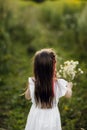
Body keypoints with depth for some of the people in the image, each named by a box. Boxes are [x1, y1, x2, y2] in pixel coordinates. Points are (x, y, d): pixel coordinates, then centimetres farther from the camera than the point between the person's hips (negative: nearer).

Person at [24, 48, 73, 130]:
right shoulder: (59, 84, -24)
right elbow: (68, 95, -1)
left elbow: (27, 96, 0)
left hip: (36, 118, 1)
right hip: (51, 120, -1)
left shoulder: (32, 83, -21)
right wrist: (69, 86, 19)